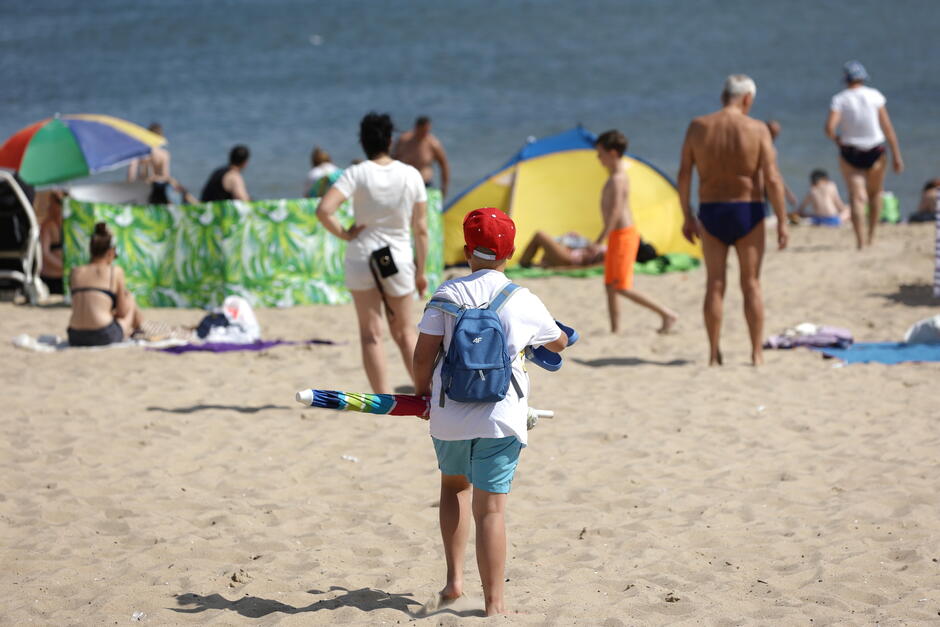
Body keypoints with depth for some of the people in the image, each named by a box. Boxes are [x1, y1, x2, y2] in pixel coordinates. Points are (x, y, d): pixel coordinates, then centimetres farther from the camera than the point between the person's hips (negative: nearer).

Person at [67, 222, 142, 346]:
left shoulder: (75, 272, 11)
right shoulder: (116, 272, 1)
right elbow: (122, 313, 6)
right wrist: (124, 294, 27)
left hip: (75, 339, 5)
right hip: (104, 338, -4)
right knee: (131, 300, 27)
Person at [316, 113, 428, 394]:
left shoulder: (357, 174, -9)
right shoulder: (411, 175, -2)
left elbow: (324, 210, -22)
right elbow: (421, 229, 1)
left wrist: (344, 234, -7)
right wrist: (421, 270, 10)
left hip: (361, 257, -2)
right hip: (399, 259, 2)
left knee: (371, 333, 5)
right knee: (404, 331, 17)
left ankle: (384, 398, 0)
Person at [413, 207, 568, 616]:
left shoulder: (447, 295, 0)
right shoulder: (524, 302, 1)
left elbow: (423, 357, -2)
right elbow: (559, 343, 20)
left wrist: (423, 391, 17)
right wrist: (557, 339, 44)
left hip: (449, 415, 2)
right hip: (500, 418, -2)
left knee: (455, 486, 26)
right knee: (491, 508, -2)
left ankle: (454, 580, 19)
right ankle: (494, 604, -3)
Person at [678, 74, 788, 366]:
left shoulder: (698, 127, -1)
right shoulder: (757, 129, -8)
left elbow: (684, 174, -1)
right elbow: (772, 179, -11)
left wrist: (687, 216, 8)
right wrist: (782, 221, -5)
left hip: (710, 212, 2)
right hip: (747, 211, -2)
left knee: (714, 285, 7)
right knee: (751, 284, 6)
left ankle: (714, 354, 6)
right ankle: (757, 353, 6)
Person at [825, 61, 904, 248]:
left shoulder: (839, 99, -4)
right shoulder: (875, 96, -3)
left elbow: (829, 128, -17)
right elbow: (887, 127, -5)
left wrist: (837, 140, 5)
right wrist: (897, 155, -1)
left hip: (849, 154, 0)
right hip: (874, 152, 1)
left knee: (856, 197, -1)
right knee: (875, 194, 20)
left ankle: (860, 240, -15)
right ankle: (871, 236, 19)